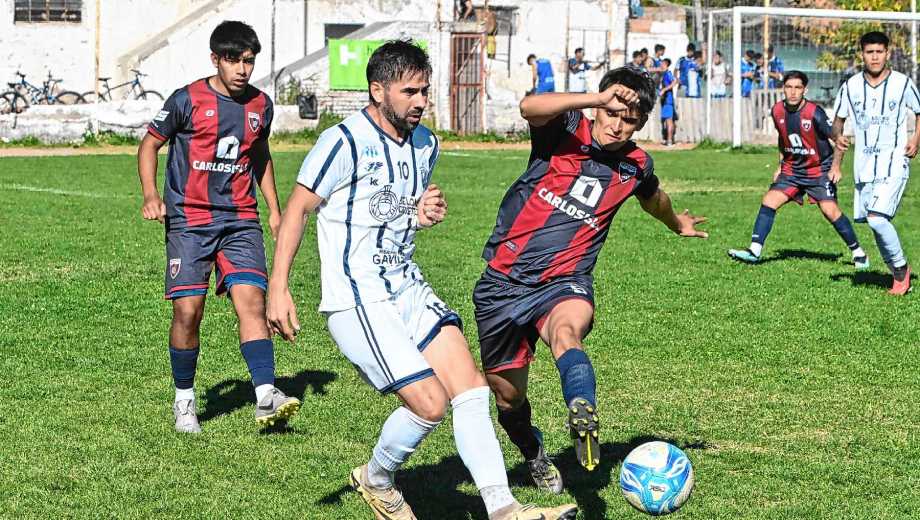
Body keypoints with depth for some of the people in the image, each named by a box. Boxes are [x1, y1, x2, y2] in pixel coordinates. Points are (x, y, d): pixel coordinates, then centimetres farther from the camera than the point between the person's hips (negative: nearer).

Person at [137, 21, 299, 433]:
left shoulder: (260, 105, 8)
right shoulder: (187, 100, -5)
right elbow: (150, 144, 5)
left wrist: (274, 210, 20)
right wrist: (150, 195, -9)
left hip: (240, 221, 3)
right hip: (189, 220, -3)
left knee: (251, 299, -14)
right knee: (187, 311, -5)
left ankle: (266, 396, -20)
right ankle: (184, 401, 12)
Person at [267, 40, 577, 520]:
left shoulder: (425, 144, 10)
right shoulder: (345, 143, -14)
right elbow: (296, 211, -10)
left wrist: (425, 214, 2)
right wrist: (279, 288, -16)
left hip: (408, 287, 8)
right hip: (357, 300, -8)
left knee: (471, 389, -6)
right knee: (430, 403, -14)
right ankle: (375, 480, 14)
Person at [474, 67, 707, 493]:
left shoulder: (635, 166, 5)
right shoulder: (567, 131, -6)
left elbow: (653, 198, 32)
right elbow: (530, 107, -30)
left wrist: (677, 223, 51)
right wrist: (597, 99, -39)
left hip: (564, 282, 0)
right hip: (504, 280, 0)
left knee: (566, 330, -37)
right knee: (508, 395, 10)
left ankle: (583, 415, -65)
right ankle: (534, 456, 42)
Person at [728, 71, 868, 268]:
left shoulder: (814, 113, -20)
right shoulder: (777, 111, -2)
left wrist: (836, 167, -21)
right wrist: (780, 165, 16)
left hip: (819, 169, -5)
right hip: (792, 169, 5)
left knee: (830, 210, -14)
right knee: (769, 201, -10)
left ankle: (857, 251, 2)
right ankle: (755, 251, -9)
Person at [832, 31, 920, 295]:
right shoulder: (850, 86, 4)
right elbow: (838, 120, 15)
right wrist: (838, 137, -6)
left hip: (894, 164, -4)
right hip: (864, 166, 4)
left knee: (877, 218, -19)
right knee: (877, 223, 7)